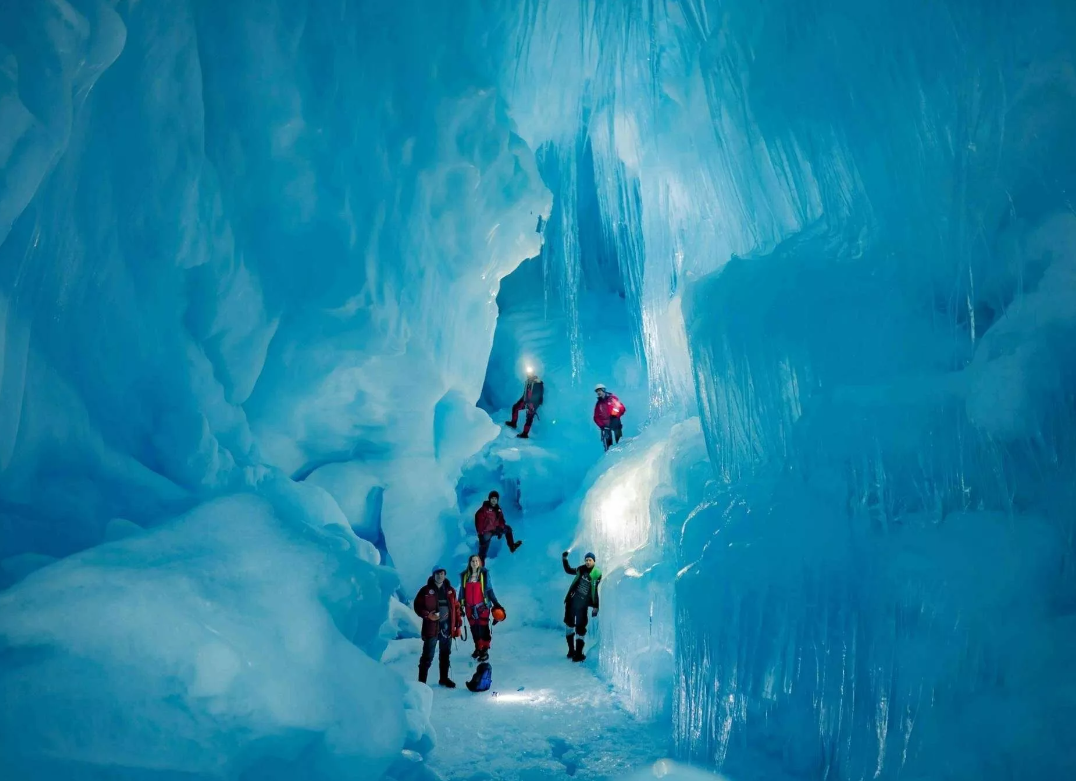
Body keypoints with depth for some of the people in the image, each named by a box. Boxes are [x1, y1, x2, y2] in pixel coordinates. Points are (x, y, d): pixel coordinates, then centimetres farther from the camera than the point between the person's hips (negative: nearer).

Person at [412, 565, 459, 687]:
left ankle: (444, 678, 26)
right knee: (427, 656, -3)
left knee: (445, 654, 13)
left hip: (447, 627, 4)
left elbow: (456, 607, 11)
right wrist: (428, 615, -18)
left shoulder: (450, 590, 8)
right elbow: (417, 606, -2)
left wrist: (457, 625, 7)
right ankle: (421, 681, 5)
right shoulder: (426, 590, -3)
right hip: (431, 627, -4)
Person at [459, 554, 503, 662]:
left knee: (483, 628, -3)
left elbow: (489, 590, 0)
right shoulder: (464, 575, 5)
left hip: (482, 606, -3)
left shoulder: (484, 573, -2)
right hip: (470, 607, 3)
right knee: (474, 628, 11)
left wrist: (496, 603, -5)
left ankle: (485, 651, 4)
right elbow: (462, 591, 11)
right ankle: (478, 648, 25)